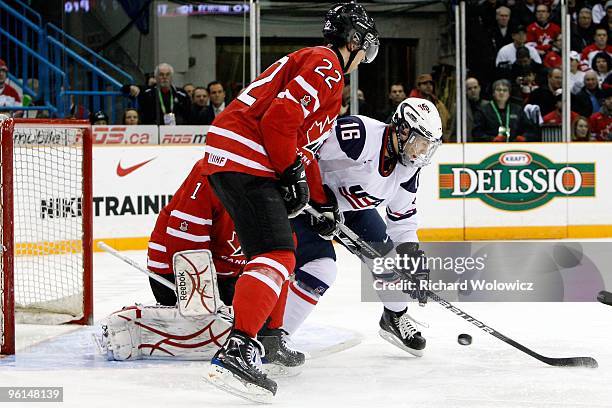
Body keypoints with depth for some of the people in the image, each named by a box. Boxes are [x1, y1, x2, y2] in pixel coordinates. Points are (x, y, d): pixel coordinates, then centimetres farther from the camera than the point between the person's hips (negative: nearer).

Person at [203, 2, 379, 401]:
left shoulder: (325, 73, 28)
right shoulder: (325, 65, -6)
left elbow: (304, 143, 31)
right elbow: (281, 117, -20)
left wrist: (321, 202, 27)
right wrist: (293, 173, -13)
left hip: (234, 159, 11)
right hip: (243, 156, -11)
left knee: (281, 243, 25)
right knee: (277, 255, -20)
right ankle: (236, 352, -32)